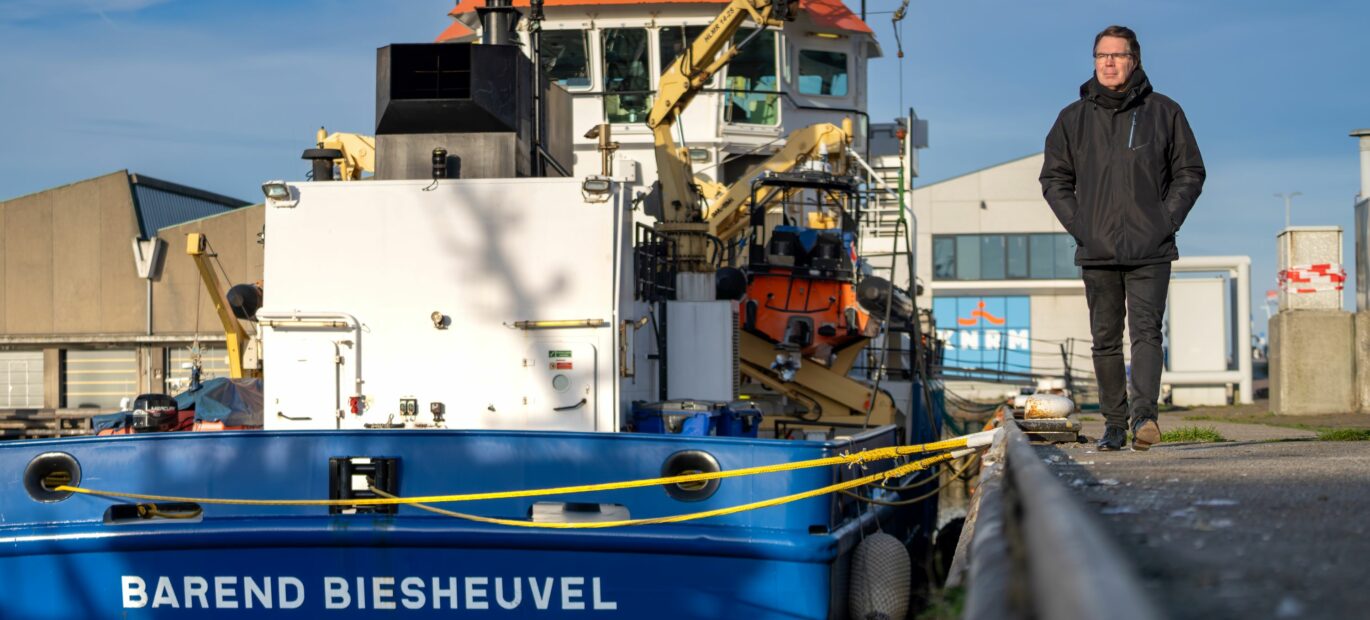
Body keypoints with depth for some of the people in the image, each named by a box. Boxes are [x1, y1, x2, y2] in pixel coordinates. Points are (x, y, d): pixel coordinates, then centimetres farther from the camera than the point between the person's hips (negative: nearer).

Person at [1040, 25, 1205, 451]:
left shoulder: (1163, 112, 4)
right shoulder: (1074, 118, 8)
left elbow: (1190, 172, 8)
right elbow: (1054, 177, 13)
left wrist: (1167, 221, -4)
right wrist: (1077, 225, 0)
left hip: (1151, 251, -2)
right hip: (1096, 251, 2)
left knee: (1146, 331, -13)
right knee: (1105, 340, 5)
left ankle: (1144, 413, -22)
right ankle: (1114, 424, 10)